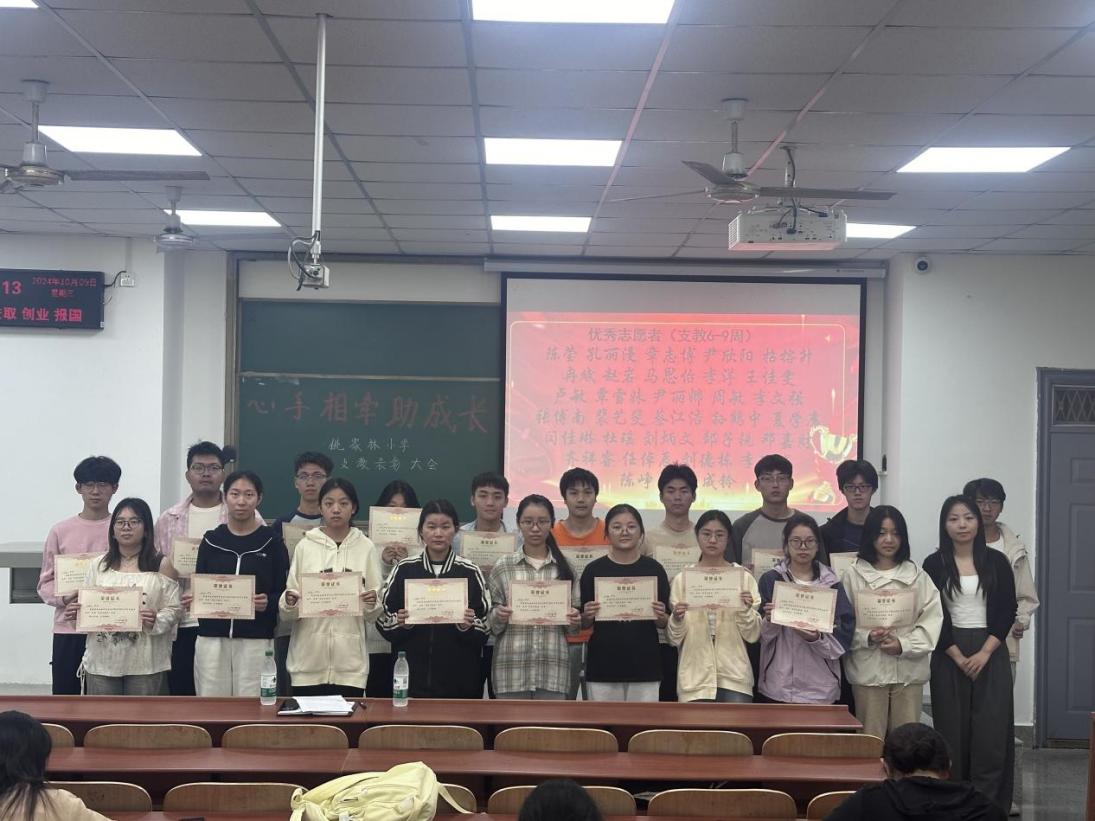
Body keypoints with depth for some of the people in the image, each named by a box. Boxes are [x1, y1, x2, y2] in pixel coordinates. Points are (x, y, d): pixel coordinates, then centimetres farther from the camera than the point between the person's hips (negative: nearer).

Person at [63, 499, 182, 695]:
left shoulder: (160, 566, 0)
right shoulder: (99, 566, 10)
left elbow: (173, 610, -3)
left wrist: (156, 621, -21)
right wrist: (76, 614, -10)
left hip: (144, 663, -2)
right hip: (102, 662, 3)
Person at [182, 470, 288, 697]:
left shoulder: (271, 542, 4)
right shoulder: (211, 541, 10)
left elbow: (283, 593, 2)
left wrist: (268, 603, -17)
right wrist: (192, 599, -9)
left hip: (256, 640, -2)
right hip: (212, 638, 2)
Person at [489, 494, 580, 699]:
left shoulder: (564, 568, 8)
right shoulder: (503, 567, 4)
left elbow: (573, 626, 14)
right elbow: (491, 625, 6)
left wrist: (574, 621, -8)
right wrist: (498, 616, -16)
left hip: (553, 668, 1)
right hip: (512, 667, -1)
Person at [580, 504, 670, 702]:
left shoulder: (654, 569, 2)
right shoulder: (594, 570, 1)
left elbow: (664, 624, 7)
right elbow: (584, 624, 5)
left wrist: (660, 616, -15)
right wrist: (587, 616, -16)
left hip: (644, 664, 0)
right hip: (603, 665, 0)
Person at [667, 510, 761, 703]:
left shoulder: (743, 577, 3)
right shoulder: (682, 580, 4)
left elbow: (753, 635, 3)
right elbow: (675, 639, 5)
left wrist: (746, 610, -15)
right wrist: (677, 619, -15)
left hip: (734, 676, 0)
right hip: (694, 676, 0)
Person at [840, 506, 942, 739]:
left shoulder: (917, 575, 7)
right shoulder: (853, 575, 2)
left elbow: (932, 619, 0)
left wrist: (903, 644, -12)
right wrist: (868, 638, -17)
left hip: (909, 669, 2)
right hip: (868, 669, -2)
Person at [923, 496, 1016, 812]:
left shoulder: (996, 561, 3)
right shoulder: (934, 565, 1)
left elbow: (1007, 611, 0)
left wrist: (984, 652, -10)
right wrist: (958, 657, -11)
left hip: (991, 654, 1)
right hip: (949, 655, 0)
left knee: (992, 732, -4)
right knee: (953, 731, 1)